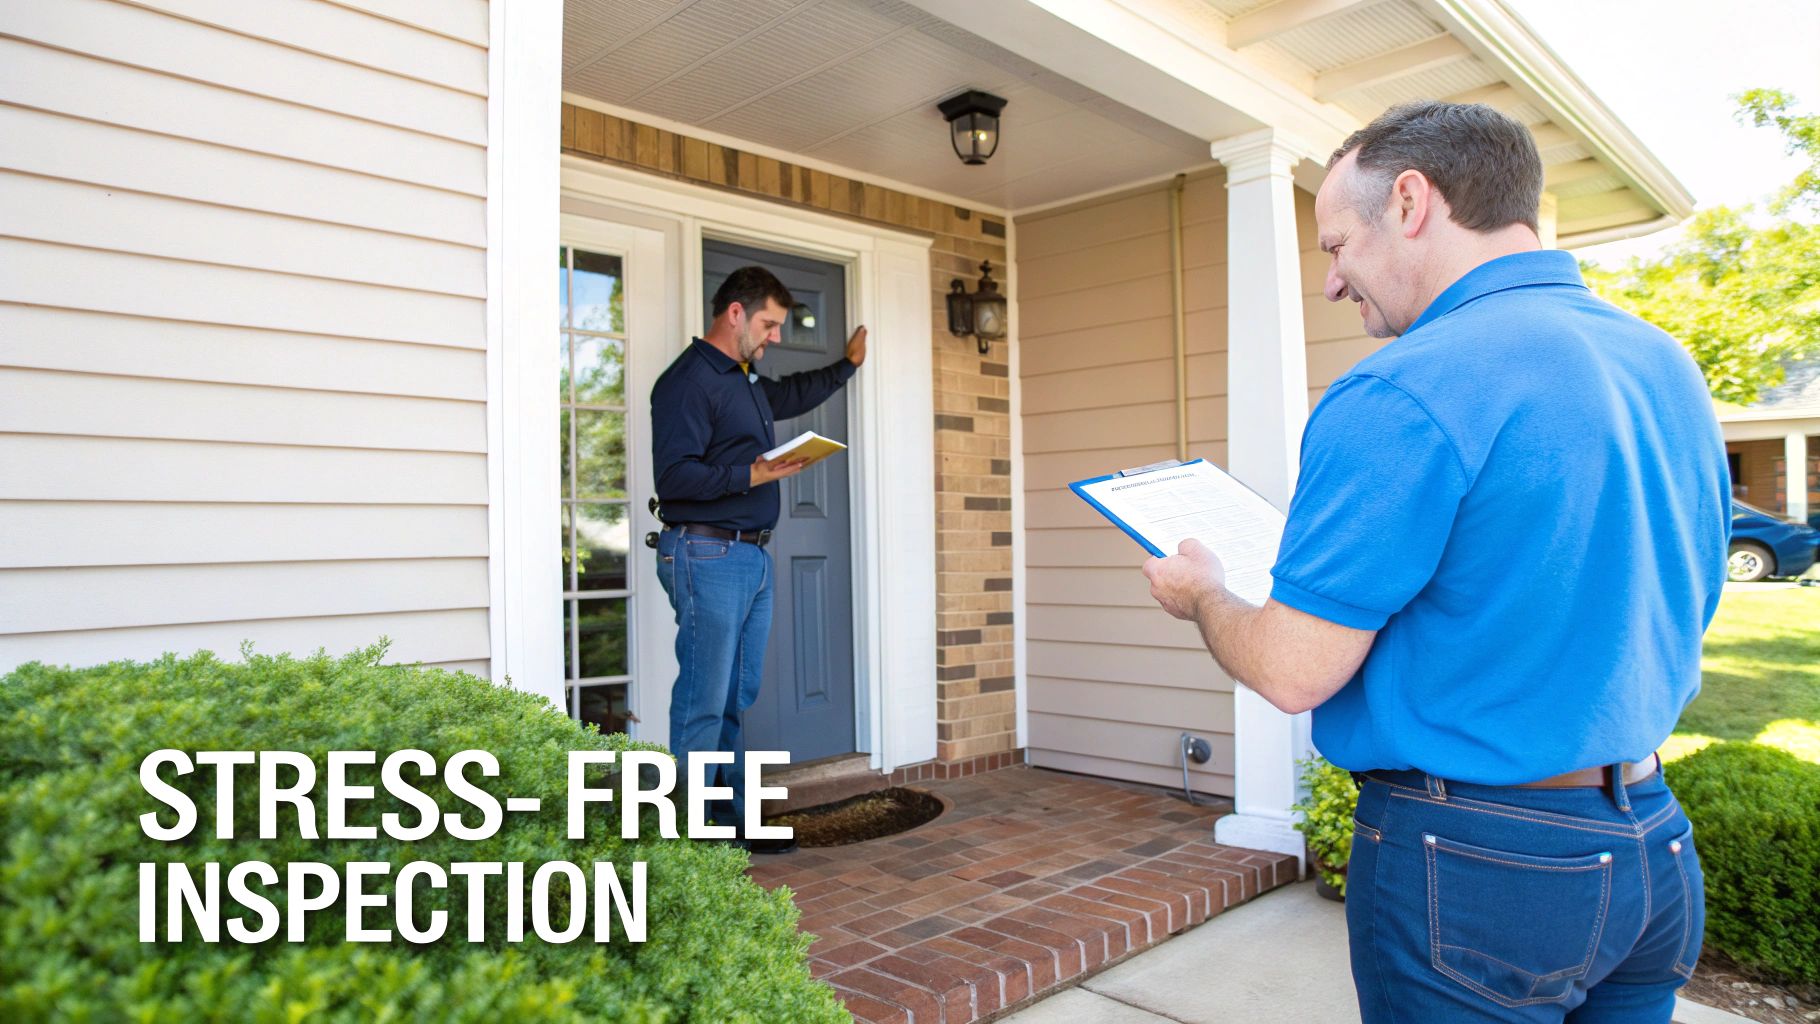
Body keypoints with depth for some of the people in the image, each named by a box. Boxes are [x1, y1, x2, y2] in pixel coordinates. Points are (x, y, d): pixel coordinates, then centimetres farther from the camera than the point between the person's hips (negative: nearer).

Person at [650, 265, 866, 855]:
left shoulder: (748, 381, 20)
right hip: (708, 556, -9)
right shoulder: (688, 380, -10)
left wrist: (848, 363, 48)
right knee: (703, 705, -6)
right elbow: (673, 477, -19)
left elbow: (795, 394, 42)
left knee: (739, 700, 12)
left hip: (753, 558, 10)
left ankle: (734, 821, 21)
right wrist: (753, 473, -20)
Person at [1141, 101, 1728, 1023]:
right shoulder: (1668, 366, 5)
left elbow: (1294, 672, -21)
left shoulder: (1400, 395, -23)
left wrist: (1200, 593, -1)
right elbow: (1685, 621, 15)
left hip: (1475, 868, -7)